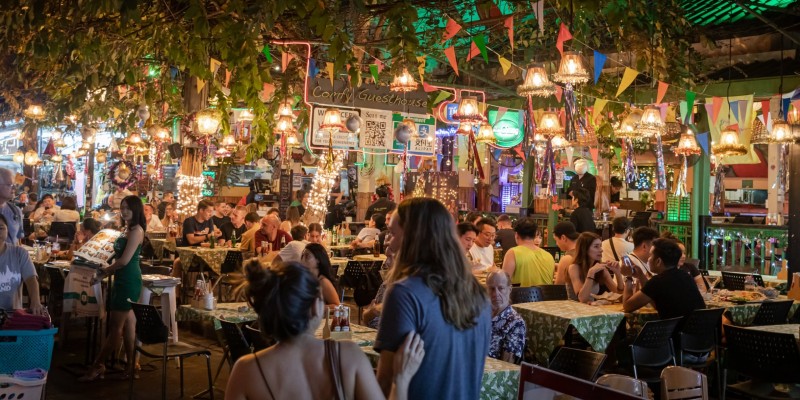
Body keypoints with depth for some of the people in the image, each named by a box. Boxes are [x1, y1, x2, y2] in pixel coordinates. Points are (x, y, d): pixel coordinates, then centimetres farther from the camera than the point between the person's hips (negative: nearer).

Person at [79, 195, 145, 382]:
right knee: (128, 324, 11)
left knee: (116, 325, -3)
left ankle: (97, 366, 1)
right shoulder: (127, 229, 16)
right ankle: (131, 364, 15)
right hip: (123, 280, 10)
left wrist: (106, 271, -4)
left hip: (128, 281, -10)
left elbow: (125, 260, -19)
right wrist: (107, 271, 4)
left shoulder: (136, 230, -13)